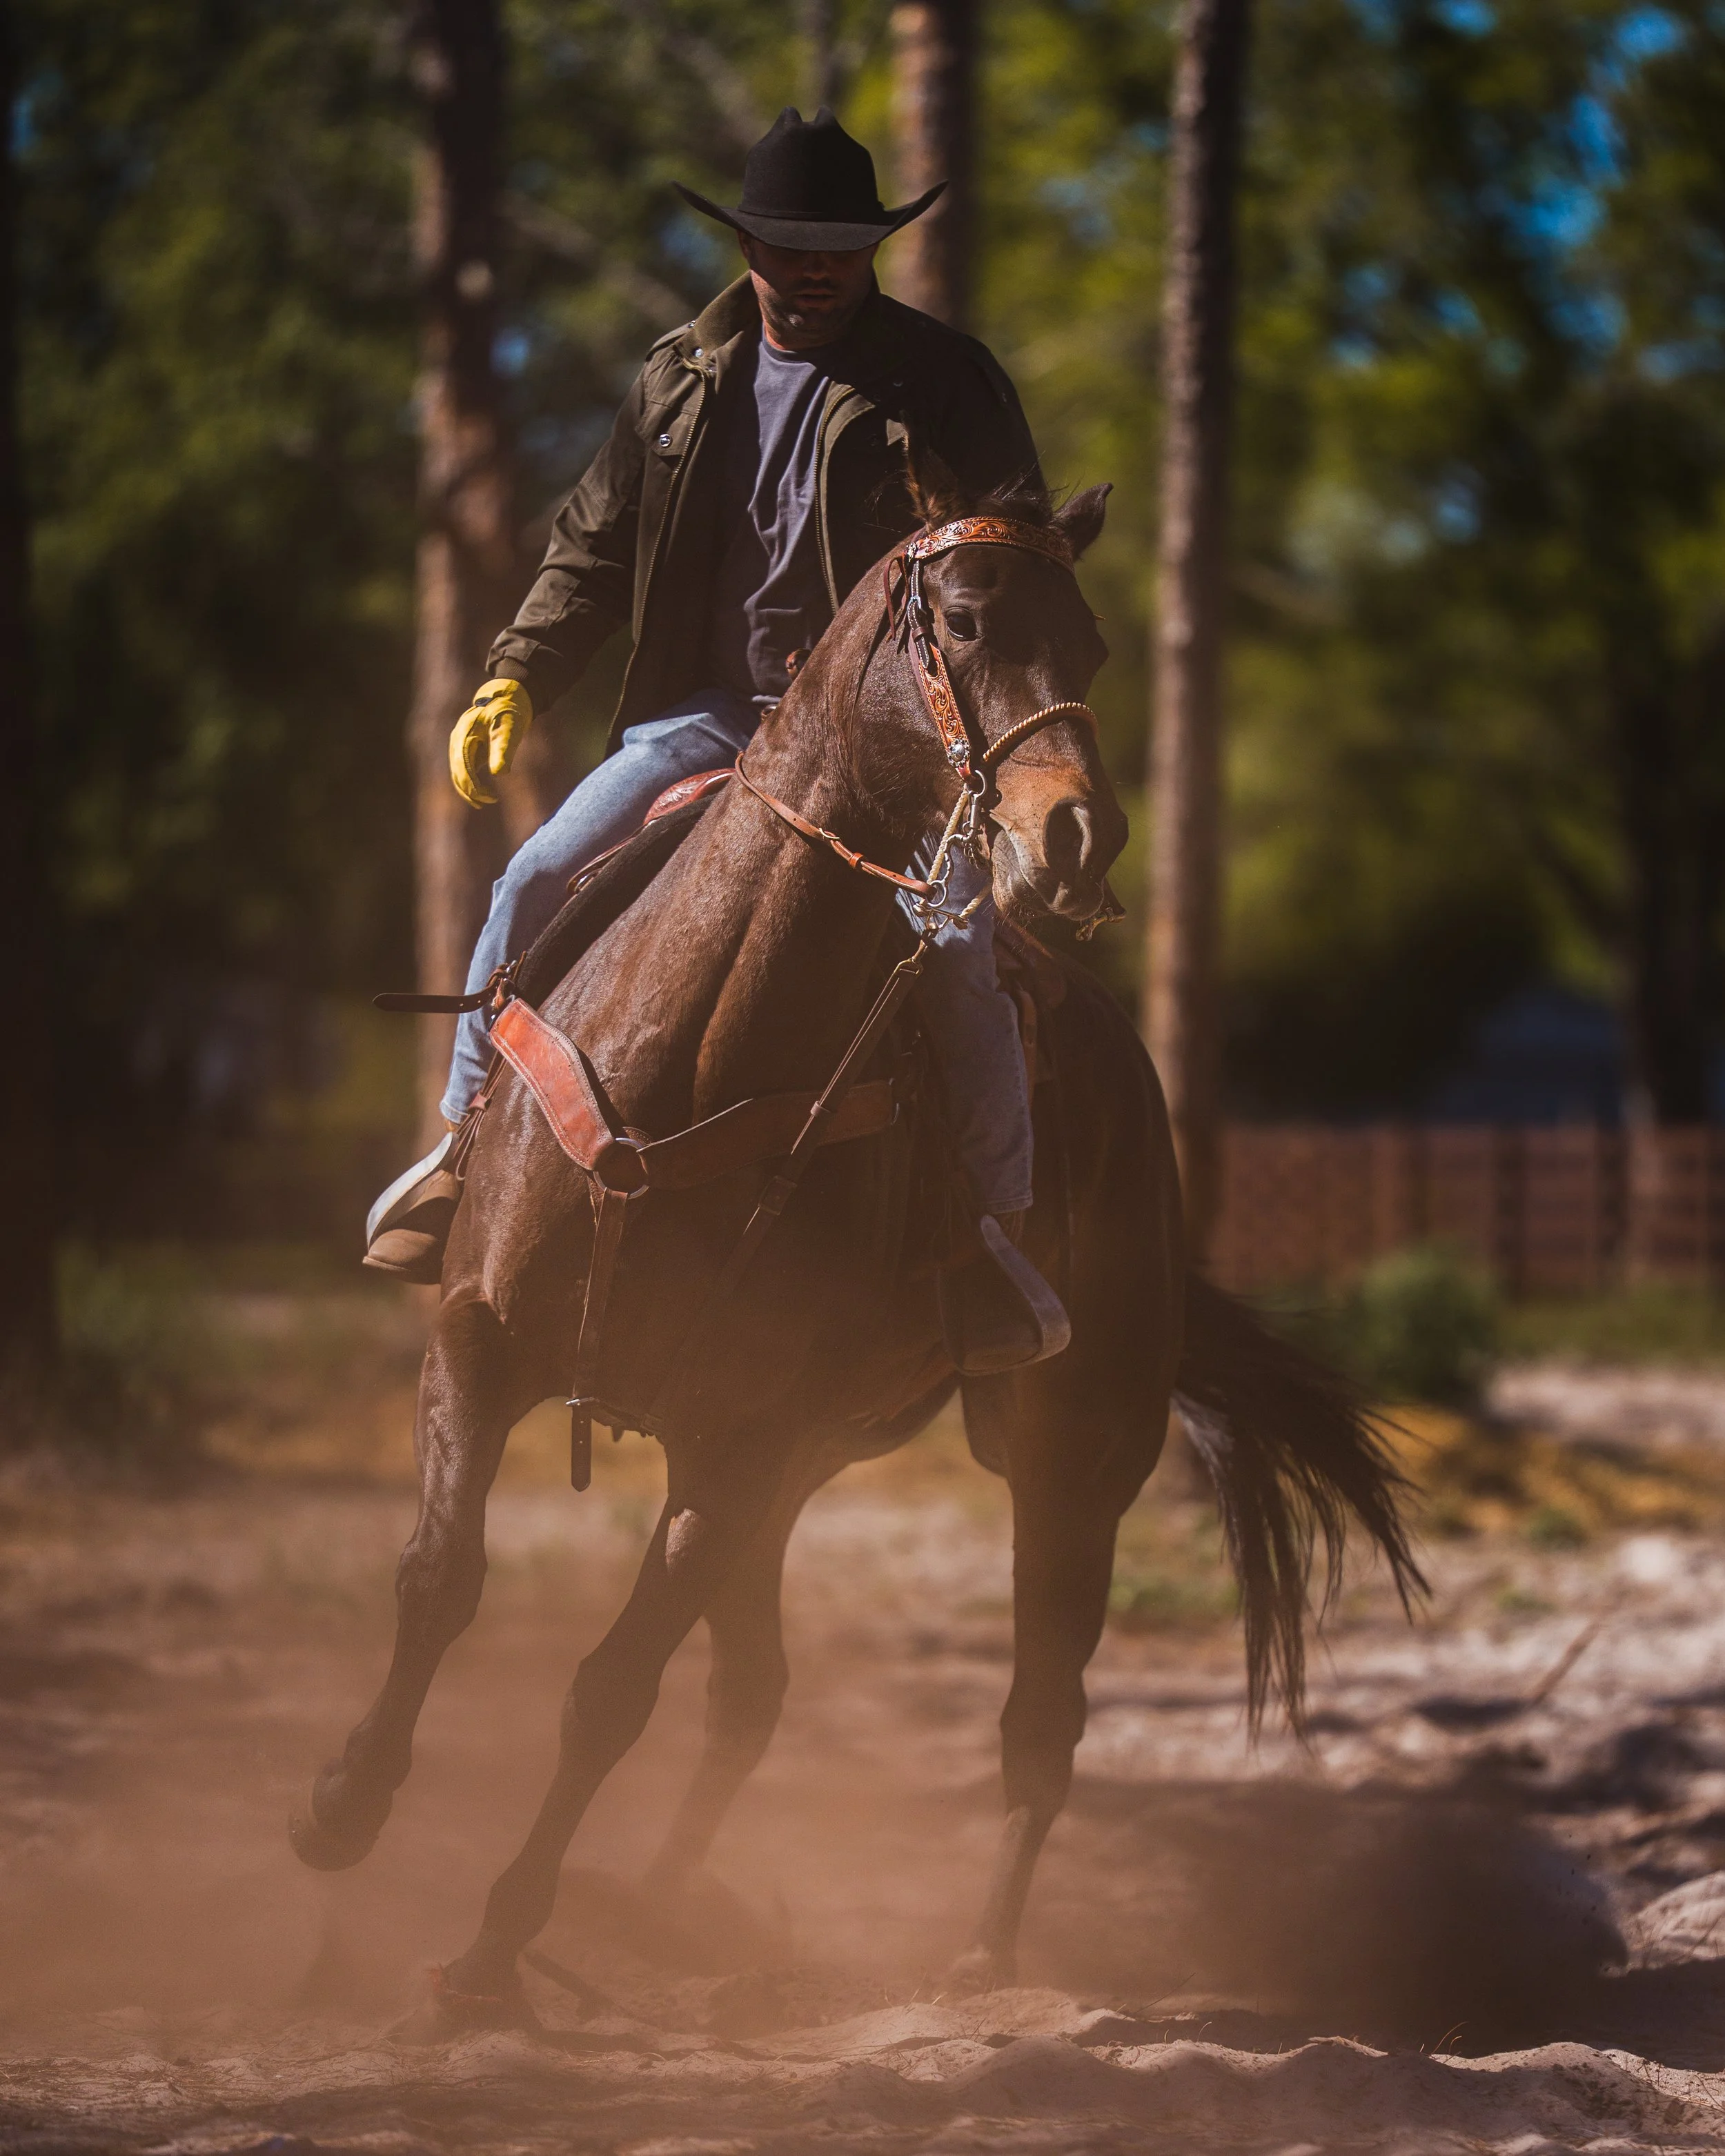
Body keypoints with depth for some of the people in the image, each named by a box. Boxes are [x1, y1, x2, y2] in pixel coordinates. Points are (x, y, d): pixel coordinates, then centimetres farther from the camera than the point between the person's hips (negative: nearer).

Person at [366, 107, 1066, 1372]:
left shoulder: (947, 382, 1)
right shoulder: (683, 380, 12)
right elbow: (596, 548, 18)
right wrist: (520, 679, 3)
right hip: (708, 713, 3)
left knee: (955, 938, -25)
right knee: (541, 880, -12)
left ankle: (997, 1222, -11)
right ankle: (469, 1146, 5)